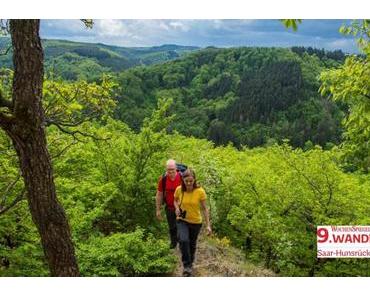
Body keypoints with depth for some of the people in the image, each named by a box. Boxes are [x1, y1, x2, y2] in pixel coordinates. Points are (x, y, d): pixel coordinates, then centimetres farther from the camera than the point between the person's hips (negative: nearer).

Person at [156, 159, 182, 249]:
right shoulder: (163, 179, -11)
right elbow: (159, 195, -1)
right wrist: (158, 210, 1)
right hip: (170, 208, 2)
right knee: (172, 228, 16)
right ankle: (173, 242, 41)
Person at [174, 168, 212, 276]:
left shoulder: (200, 191, -19)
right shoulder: (179, 189, -14)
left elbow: (204, 208, -9)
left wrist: (208, 225, -11)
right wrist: (177, 208, -15)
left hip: (196, 222, 0)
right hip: (182, 220, 0)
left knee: (192, 244, 17)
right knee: (183, 240, -25)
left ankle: (190, 264, 46)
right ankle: (187, 266, -6)